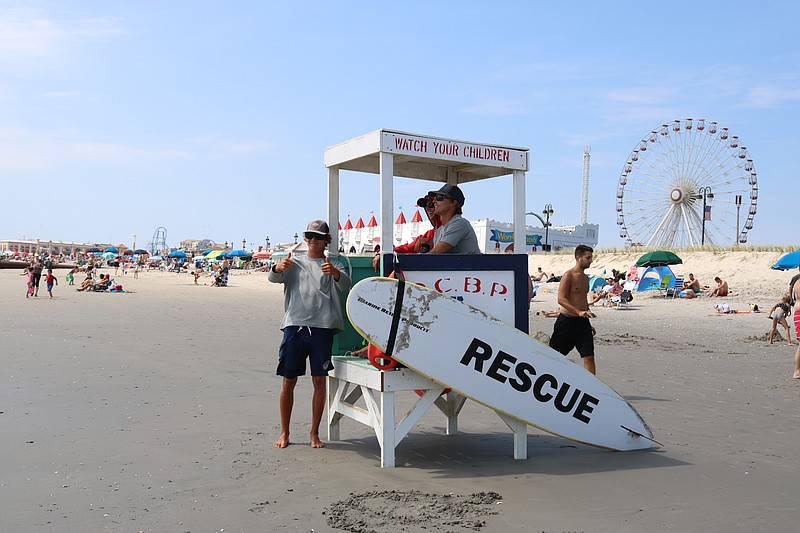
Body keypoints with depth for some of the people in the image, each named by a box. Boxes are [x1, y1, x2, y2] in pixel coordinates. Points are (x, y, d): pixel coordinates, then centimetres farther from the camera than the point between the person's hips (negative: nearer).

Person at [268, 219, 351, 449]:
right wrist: (278, 268, -27)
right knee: (288, 381, 4)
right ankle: (284, 432, 17)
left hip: (322, 328, 0)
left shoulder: (333, 265, 12)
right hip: (295, 326, 1)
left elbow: (345, 285, -7)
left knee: (319, 380, 2)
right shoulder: (295, 263, 15)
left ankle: (315, 433, 14)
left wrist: (335, 273, -30)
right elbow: (272, 278, -2)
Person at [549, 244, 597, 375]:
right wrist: (579, 312, -30)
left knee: (589, 357, -2)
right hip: (566, 320, -7)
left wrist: (588, 324, 24)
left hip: (582, 321, 7)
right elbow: (561, 299, -19)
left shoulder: (585, 277, 15)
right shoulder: (568, 275, -10)